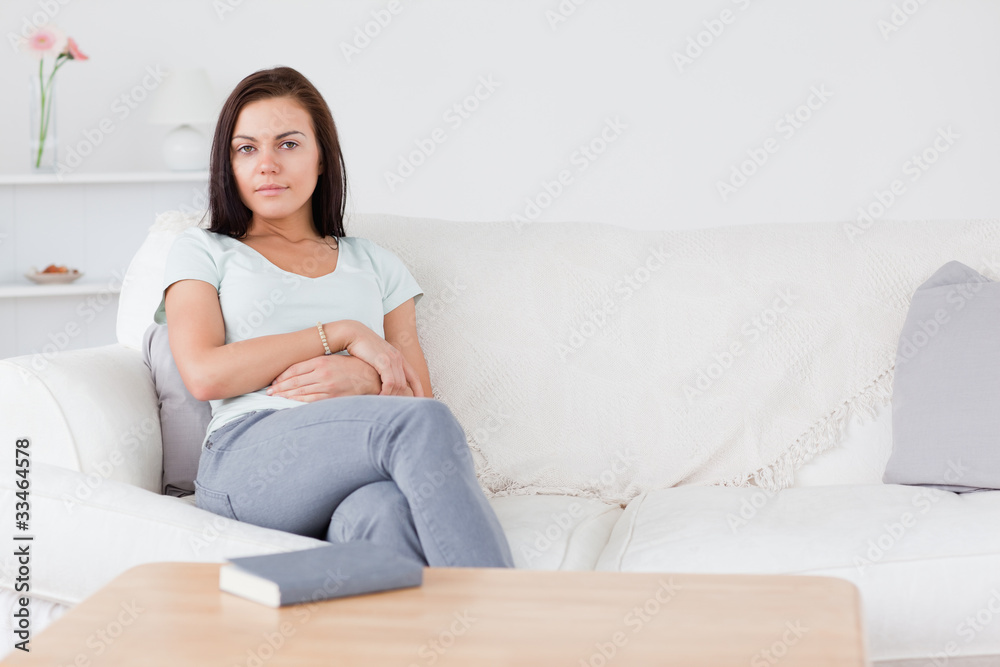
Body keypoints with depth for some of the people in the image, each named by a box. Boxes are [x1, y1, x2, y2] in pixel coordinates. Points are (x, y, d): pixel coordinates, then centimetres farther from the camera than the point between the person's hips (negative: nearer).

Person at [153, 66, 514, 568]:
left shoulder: (374, 264, 28)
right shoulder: (203, 250, 21)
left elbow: (418, 392, 19)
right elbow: (204, 374, 2)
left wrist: (363, 379, -6)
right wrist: (343, 333, 1)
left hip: (358, 469, 3)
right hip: (248, 463, -2)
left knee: (382, 513, -40)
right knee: (423, 425, -35)